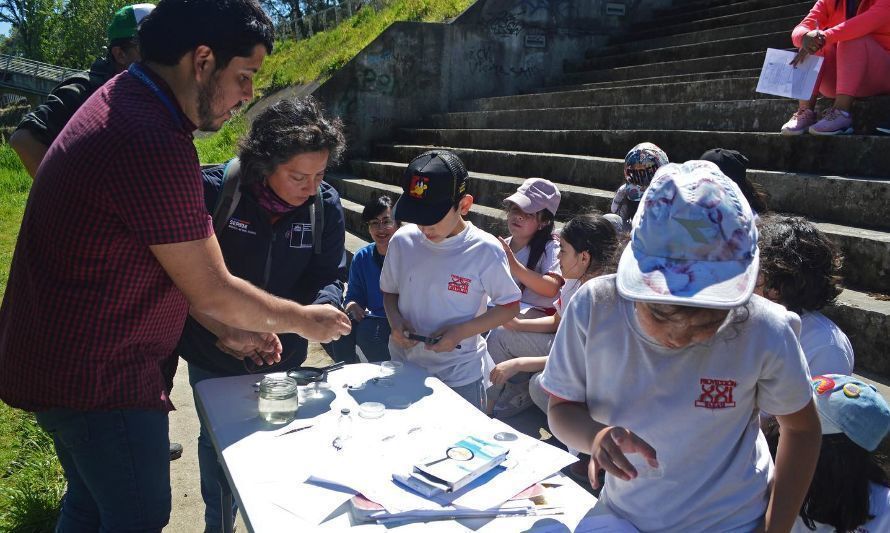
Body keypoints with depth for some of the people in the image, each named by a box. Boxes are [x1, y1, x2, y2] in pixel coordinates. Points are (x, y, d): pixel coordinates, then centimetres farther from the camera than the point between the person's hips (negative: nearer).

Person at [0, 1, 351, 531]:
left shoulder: (120, 106, 6)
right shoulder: (151, 142, -28)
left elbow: (171, 266, 10)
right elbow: (211, 290, -20)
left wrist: (227, 331, 8)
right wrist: (303, 319, -5)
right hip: (98, 378, -10)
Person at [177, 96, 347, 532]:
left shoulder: (326, 206, -14)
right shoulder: (214, 189, -23)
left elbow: (323, 278, -10)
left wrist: (325, 305, -33)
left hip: (282, 357, 2)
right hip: (214, 354, -1)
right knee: (217, 441, 21)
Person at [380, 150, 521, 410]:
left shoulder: (485, 251, -16)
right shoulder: (402, 240, -6)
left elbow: (510, 306, -5)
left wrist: (461, 331, -18)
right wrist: (394, 319, -12)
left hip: (459, 377, -3)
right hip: (403, 368, 3)